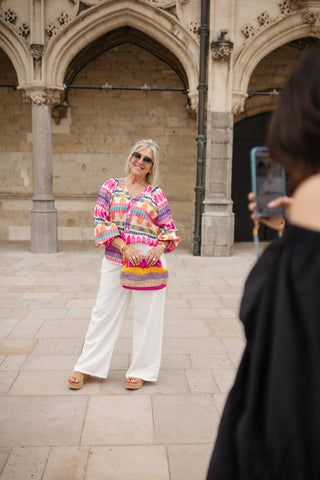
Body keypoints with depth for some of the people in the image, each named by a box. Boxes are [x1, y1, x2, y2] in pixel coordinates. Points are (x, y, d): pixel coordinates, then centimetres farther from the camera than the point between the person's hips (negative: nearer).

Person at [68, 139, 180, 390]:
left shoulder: (156, 193, 5)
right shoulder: (111, 186, 5)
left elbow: (168, 227, 8)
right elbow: (101, 220, -1)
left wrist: (160, 246, -14)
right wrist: (125, 247, -13)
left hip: (148, 260, 0)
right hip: (115, 259, 0)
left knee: (147, 314, 6)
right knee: (105, 311, 8)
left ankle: (141, 370, 23)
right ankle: (86, 367, 24)